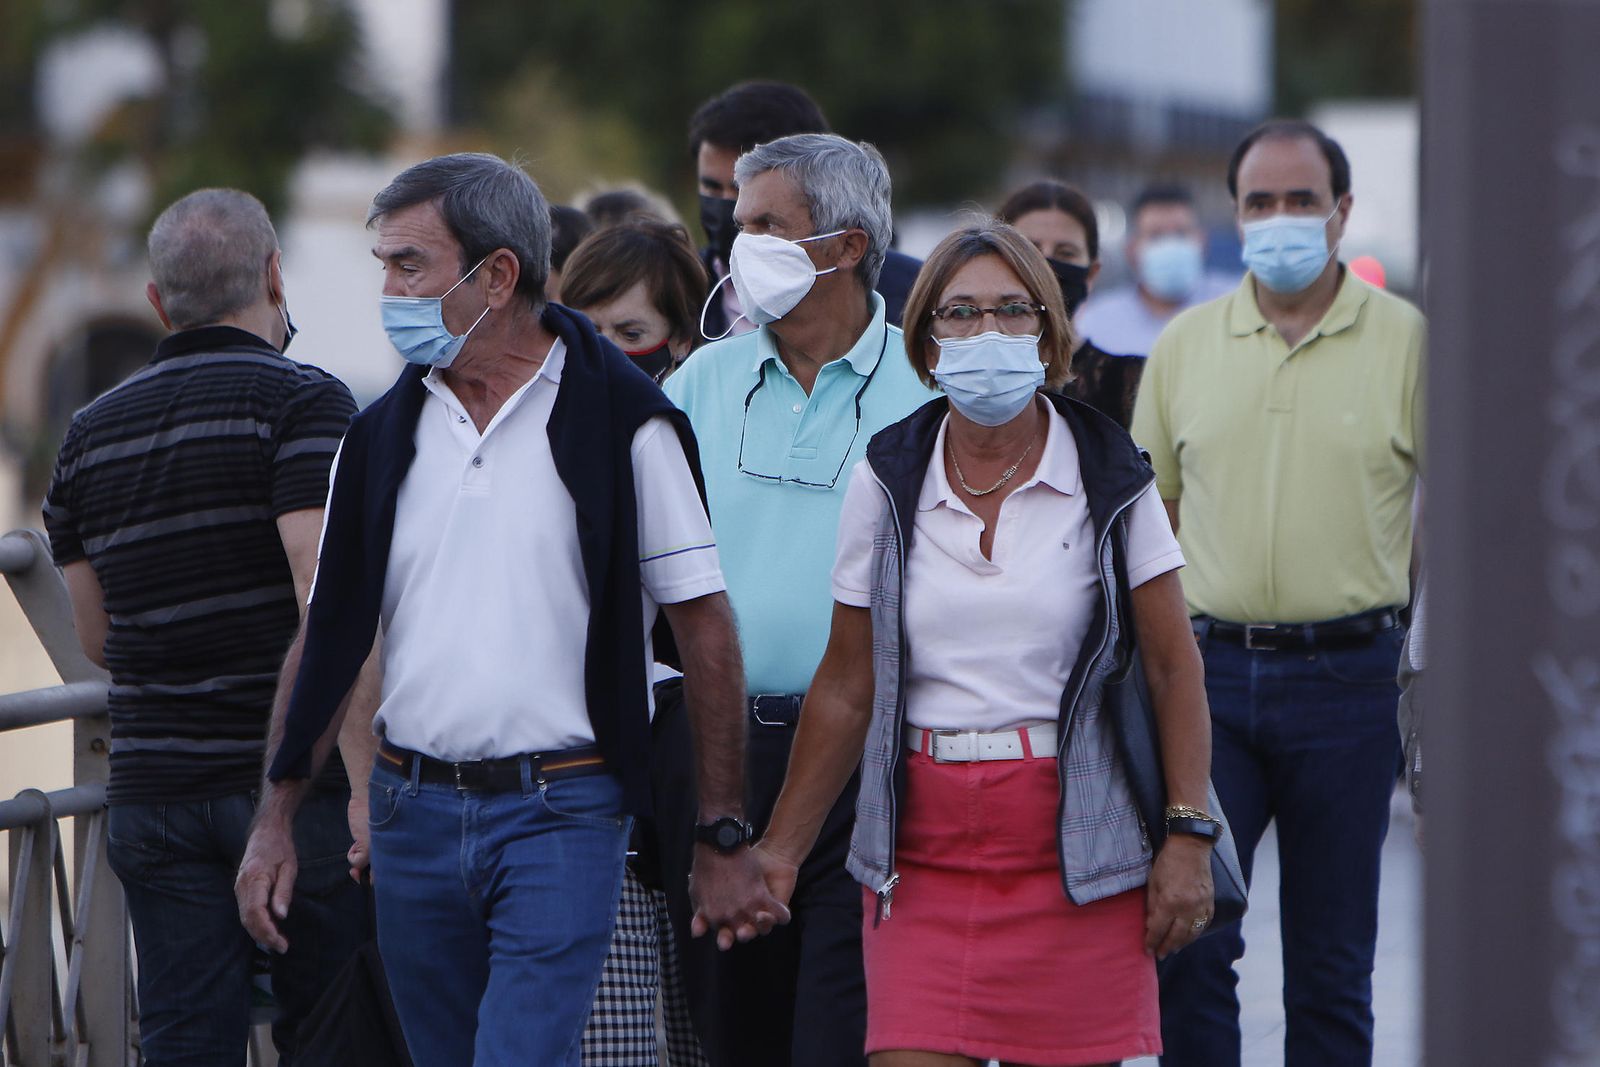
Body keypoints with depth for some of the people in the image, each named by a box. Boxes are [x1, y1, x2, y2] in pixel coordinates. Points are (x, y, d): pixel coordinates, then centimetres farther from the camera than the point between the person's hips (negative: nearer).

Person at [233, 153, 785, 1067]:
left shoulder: (622, 418, -5)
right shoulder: (384, 433, 8)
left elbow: (704, 624, -3)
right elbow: (331, 631, 13)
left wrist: (724, 838, -5)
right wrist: (276, 819, 6)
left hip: (562, 814, -5)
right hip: (413, 812, 5)